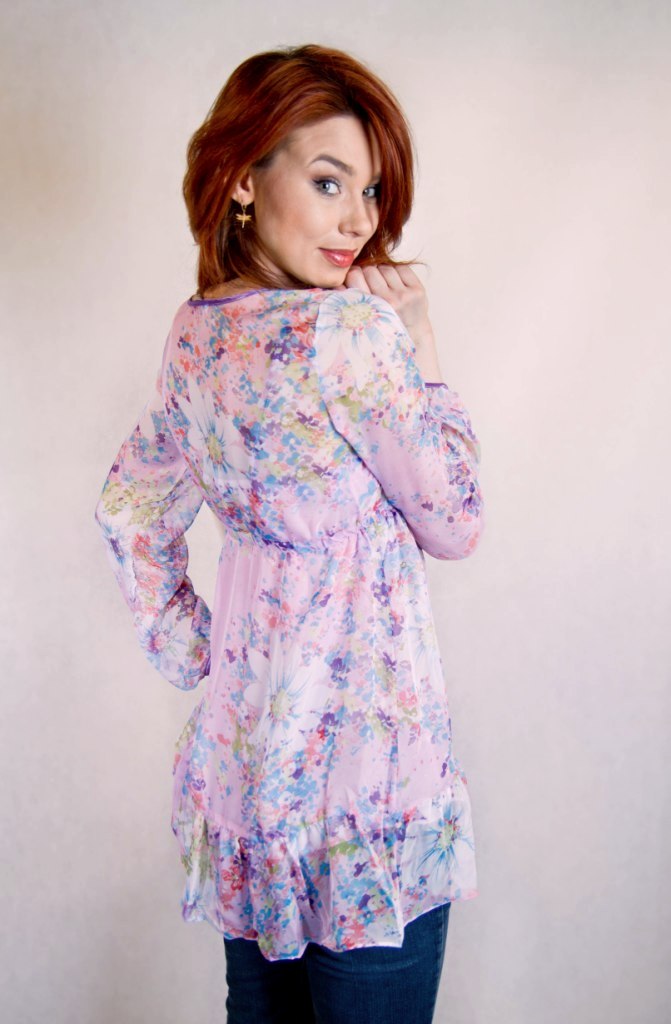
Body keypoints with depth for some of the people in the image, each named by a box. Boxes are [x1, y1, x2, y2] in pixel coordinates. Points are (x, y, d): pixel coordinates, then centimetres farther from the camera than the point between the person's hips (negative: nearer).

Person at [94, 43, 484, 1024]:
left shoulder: (195, 329, 3)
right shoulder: (351, 328, -22)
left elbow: (129, 508, 13)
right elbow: (454, 525, -11)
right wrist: (419, 347, -5)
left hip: (243, 718, 8)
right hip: (361, 737, -8)